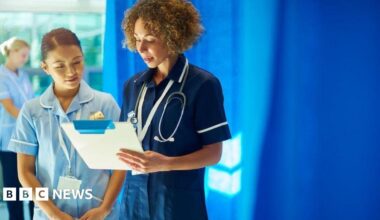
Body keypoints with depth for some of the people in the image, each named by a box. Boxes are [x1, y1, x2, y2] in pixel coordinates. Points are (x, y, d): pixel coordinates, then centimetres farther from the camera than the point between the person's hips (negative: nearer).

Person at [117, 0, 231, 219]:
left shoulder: (203, 84, -8)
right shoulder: (133, 85, 8)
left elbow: (213, 152, -10)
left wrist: (165, 164, -23)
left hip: (179, 202, -4)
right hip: (135, 198, 5)